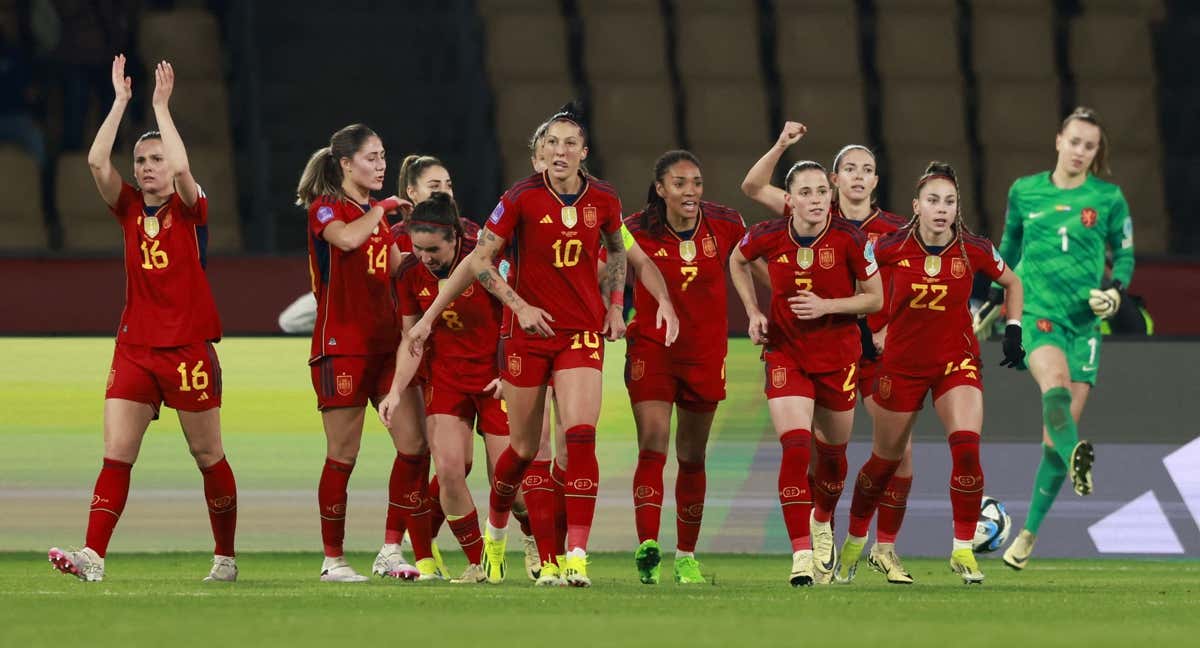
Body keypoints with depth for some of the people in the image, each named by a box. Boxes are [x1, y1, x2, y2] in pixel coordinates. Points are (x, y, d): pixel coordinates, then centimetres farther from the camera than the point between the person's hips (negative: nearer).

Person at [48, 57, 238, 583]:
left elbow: (181, 168, -22)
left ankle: (225, 556, 19)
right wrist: (121, 101, -6)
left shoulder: (190, 209, -1)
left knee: (208, 455, 6)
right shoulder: (129, 208, 8)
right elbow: (97, 162, -6)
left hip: (189, 350, -3)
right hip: (135, 348, 3)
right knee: (115, 455, -8)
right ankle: (93, 555, -17)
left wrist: (161, 106, -13)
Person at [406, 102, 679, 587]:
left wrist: (614, 305, 12)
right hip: (528, 331, -1)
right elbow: (478, 260, -6)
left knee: (580, 435, -16)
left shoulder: (603, 199, -1)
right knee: (525, 448, 7)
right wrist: (519, 305, -12)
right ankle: (494, 533, 35)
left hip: (583, 333, 1)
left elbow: (617, 251, 20)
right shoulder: (522, 198, -10)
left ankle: (576, 555, -18)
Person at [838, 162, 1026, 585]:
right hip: (901, 363, 0)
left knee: (966, 446, -21)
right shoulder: (891, 248, -13)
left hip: (956, 360, 0)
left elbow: (1012, 283, 9)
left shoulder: (974, 251, -10)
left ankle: (963, 550, -11)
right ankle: (854, 542, 34)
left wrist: (1013, 331, 1)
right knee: (886, 458, 11)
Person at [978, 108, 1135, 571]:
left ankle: (1029, 533, 11)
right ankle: (1077, 461, -58)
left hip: (1084, 320, 1)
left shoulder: (1109, 199, 3)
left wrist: (1116, 290, -8)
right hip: (1036, 311, -1)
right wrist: (994, 298, 21)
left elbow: (1125, 254, 11)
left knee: (1058, 435, 0)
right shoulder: (1024, 192, 5)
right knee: (1056, 388, -34)